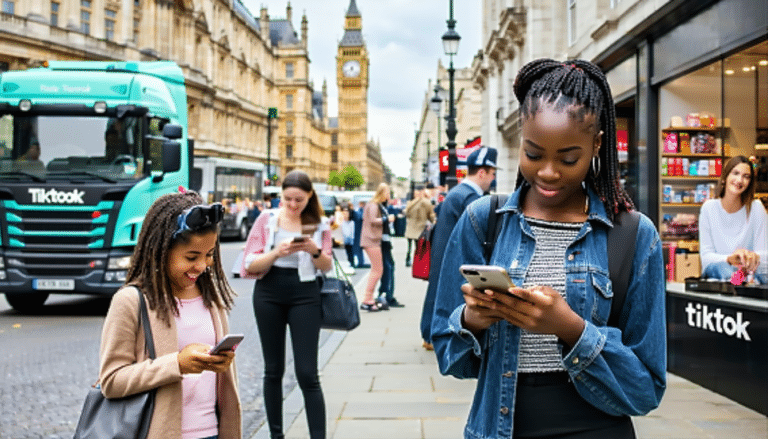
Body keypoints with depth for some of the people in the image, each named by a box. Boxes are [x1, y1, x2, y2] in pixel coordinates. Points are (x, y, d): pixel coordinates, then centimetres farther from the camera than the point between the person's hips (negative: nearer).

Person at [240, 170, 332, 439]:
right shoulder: (267, 219, 1)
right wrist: (277, 252, -22)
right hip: (269, 295, 1)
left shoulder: (318, 223, 3)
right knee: (273, 370, 10)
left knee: (307, 374, -6)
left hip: (305, 296, -1)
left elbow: (327, 266, 5)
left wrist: (315, 251, -16)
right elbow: (251, 265, -4)